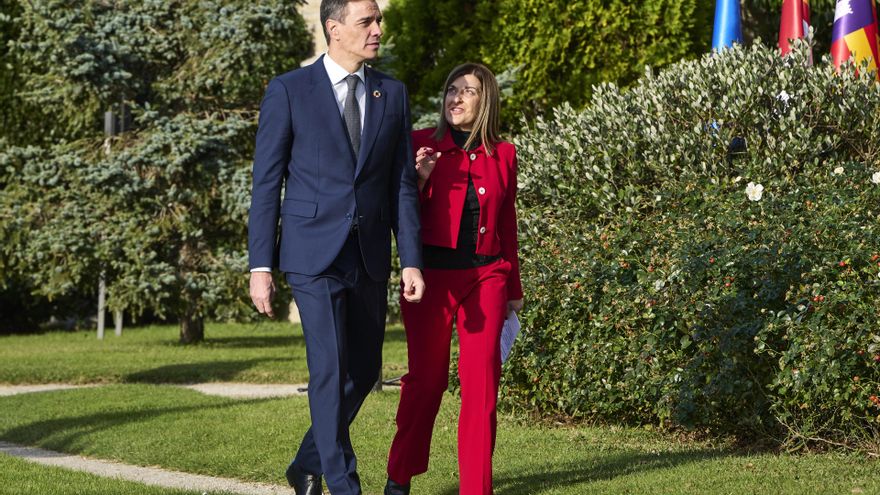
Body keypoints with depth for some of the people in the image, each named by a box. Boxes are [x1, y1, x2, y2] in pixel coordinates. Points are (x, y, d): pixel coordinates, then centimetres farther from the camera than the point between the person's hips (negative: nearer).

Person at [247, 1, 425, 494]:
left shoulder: (392, 94, 9)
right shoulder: (288, 91, -3)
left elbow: (403, 184, 8)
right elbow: (267, 183, -2)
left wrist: (412, 261, 0)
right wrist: (261, 266, -6)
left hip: (370, 256, 5)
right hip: (314, 253, -5)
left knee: (363, 372, 10)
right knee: (331, 370, -9)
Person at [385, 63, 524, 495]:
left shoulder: (503, 155, 10)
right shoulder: (422, 145, 2)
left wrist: (513, 289, 19)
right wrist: (419, 180, -16)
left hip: (485, 278, 2)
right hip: (432, 276, -2)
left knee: (482, 383, -3)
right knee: (427, 379, 1)